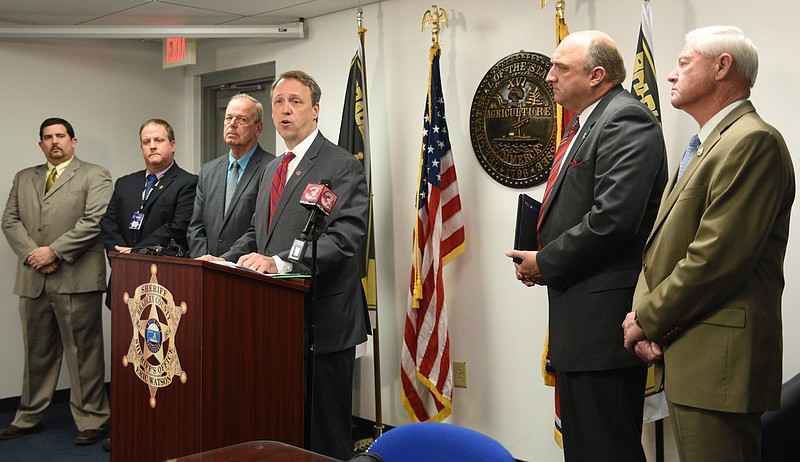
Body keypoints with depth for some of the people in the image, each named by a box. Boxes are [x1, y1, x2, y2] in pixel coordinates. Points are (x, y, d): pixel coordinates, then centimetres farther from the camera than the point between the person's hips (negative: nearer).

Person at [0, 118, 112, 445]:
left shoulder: (95, 176, 2)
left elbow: (95, 222, -10)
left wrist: (53, 251, -13)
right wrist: (32, 254, -5)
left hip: (76, 279, -5)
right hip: (33, 280, 5)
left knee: (83, 353, -2)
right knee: (37, 353, 15)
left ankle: (91, 421, 6)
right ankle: (30, 416, 27)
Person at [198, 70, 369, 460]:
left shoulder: (342, 166, -8)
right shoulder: (272, 169, 19)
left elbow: (344, 236, -20)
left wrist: (279, 262, -30)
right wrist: (226, 261, 7)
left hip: (323, 318, -7)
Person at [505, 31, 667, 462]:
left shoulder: (626, 120, -14)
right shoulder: (584, 124, 18)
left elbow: (612, 219, -24)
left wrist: (544, 263, -12)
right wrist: (544, 259, 6)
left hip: (605, 311, -10)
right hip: (578, 313, 10)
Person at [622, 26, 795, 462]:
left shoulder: (753, 142, -14)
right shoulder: (703, 147, 19)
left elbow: (715, 259, -21)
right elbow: (662, 246, 14)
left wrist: (648, 320, -10)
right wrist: (644, 316, 0)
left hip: (718, 360, -9)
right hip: (684, 357, 9)